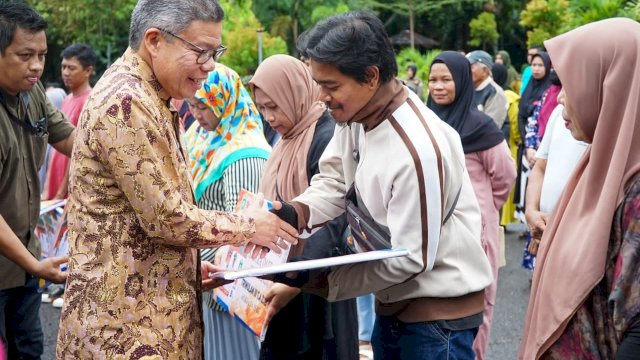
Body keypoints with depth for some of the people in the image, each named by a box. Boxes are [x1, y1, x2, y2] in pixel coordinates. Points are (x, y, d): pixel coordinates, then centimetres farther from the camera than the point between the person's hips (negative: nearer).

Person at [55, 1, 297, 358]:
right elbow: (167, 217, -21)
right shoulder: (126, 104, -20)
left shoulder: (150, 99, 13)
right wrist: (248, 226, -9)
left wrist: (190, 265, 14)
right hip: (129, 318, -10)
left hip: (150, 305, 10)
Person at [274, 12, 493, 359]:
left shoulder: (417, 151, -30)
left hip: (438, 311, -8)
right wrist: (293, 213, -20)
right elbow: (334, 181, 2)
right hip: (394, 303, 8)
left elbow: (410, 257, -25)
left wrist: (317, 280, -22)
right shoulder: (357, 111, -4)